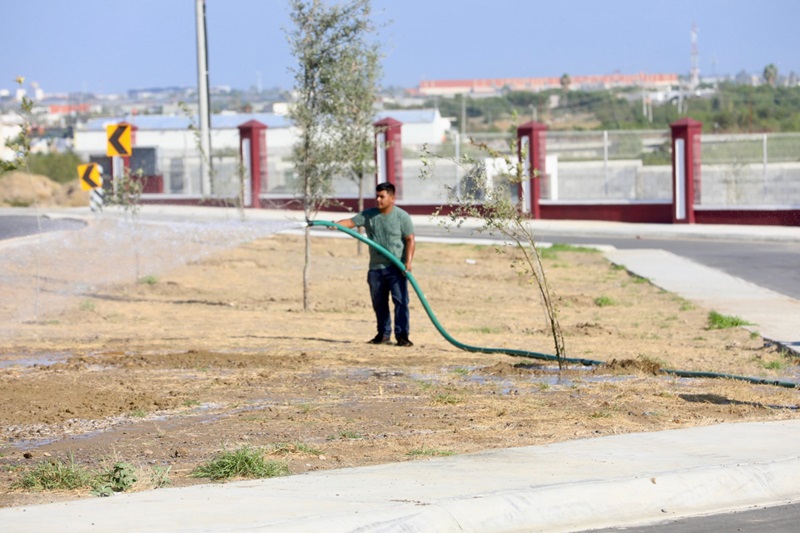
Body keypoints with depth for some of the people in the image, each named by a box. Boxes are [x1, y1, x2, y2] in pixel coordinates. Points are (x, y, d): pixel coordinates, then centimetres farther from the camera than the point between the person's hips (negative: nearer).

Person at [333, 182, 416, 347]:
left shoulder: (402, 217, -4)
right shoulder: (369, 215, 6)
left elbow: (410, 240, -5)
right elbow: (352, 222, -3)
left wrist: (408, 261, -16)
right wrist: (336, 225, -24)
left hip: (396, 267, -5)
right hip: (376, 267, 5)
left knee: (400, 300, -11)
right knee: (379, 303, 11)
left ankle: (402, 335, -10)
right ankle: (384, 335, 22)